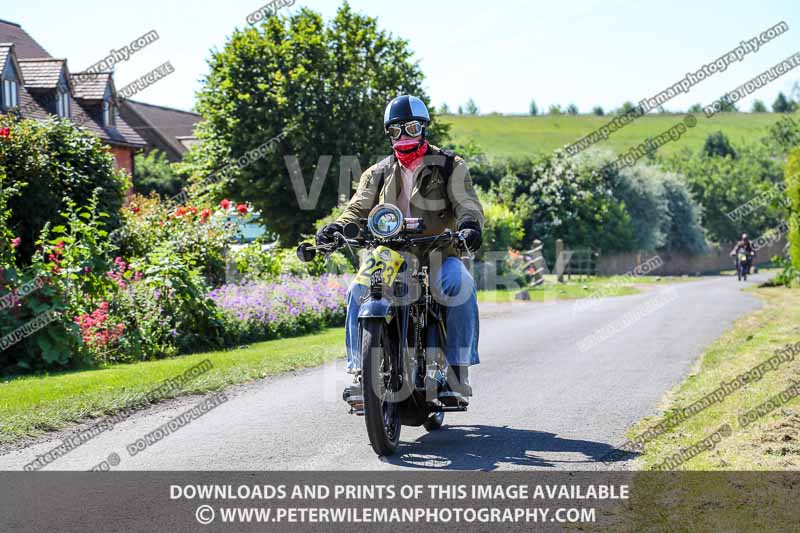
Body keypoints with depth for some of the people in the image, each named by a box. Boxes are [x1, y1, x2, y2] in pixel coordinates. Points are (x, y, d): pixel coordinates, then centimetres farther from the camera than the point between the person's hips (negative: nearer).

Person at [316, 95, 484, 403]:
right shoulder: (378, 174, 17)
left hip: (437, 250, -2)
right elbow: (358, 209, 5)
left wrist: (469, 226, -30)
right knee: (358, 293, -25)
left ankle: (457, 374, -29)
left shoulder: (450, 167, 8)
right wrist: (336, 228, -17)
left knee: (459, 288, -34)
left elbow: (467, 204, -6)